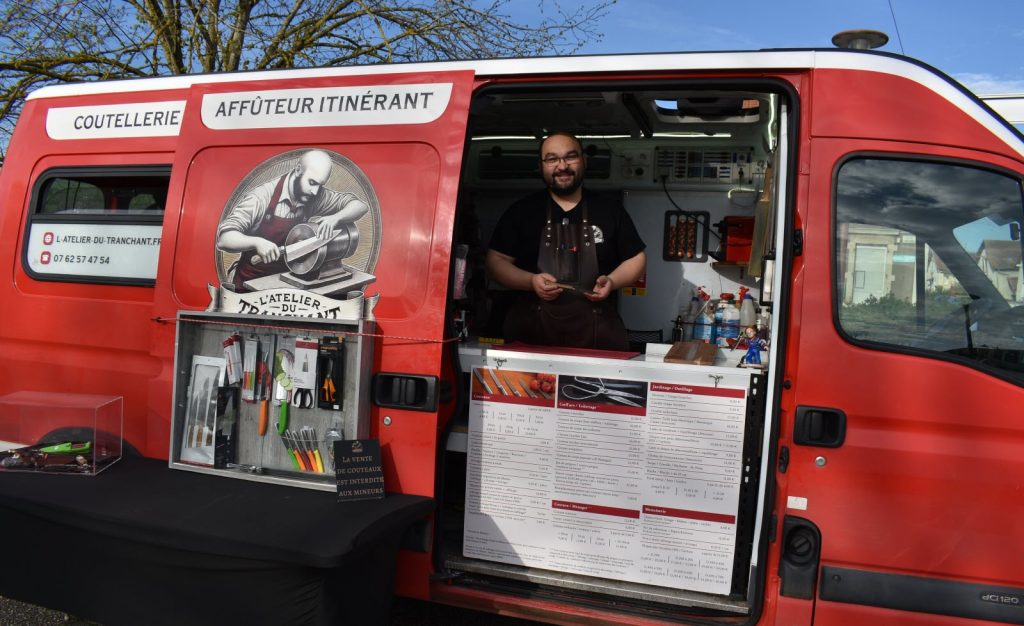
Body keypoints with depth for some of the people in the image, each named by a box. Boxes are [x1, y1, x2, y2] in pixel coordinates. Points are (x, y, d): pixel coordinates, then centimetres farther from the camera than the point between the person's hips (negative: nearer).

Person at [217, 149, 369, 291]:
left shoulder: (315, 197, -6)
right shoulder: (262, 197, -20)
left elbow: (360, 206, -4)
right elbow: (224, 239, -24)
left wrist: (335, 218, -24)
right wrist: (257, 242, -42)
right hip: (251, 284, -4)